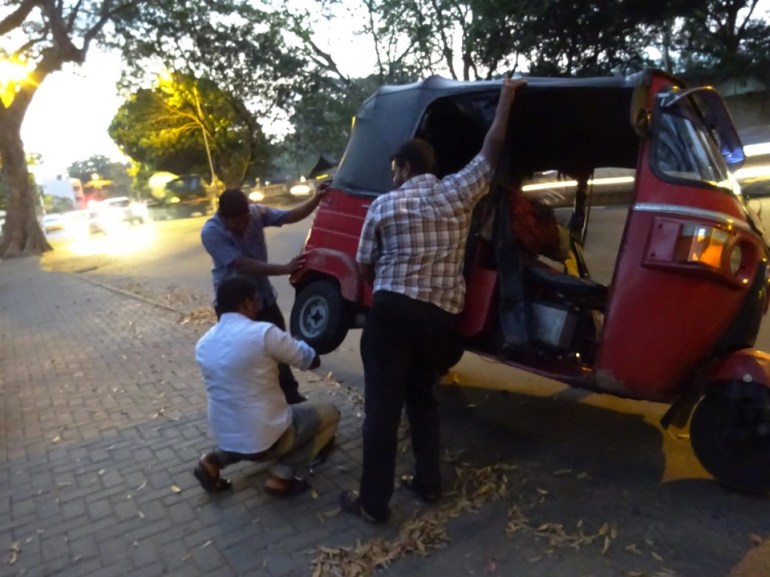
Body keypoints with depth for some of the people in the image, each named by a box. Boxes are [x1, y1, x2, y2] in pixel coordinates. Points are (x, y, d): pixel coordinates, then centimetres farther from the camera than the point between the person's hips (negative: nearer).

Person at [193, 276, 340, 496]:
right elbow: (312, 361, -6)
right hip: (266, 440, -6)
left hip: (226, 439, 7)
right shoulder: (263, 333, -18)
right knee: (328, 412, 14)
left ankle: (215, 460, 14)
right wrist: (293, 342, 14)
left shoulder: (203, 343, 2)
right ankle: (284, 475, 1)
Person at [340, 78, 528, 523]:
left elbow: (366, 267, 6)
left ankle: (374, 502, 12)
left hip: (394, 310, -3)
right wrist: (507, 96, 26)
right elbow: (492, 152, 16)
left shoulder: (384, 205, 1)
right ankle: (428, 483, 30)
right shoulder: (458, 192, 4)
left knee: (383, 405, 4)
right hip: (442, 314, 4)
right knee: (422, 396, 21)